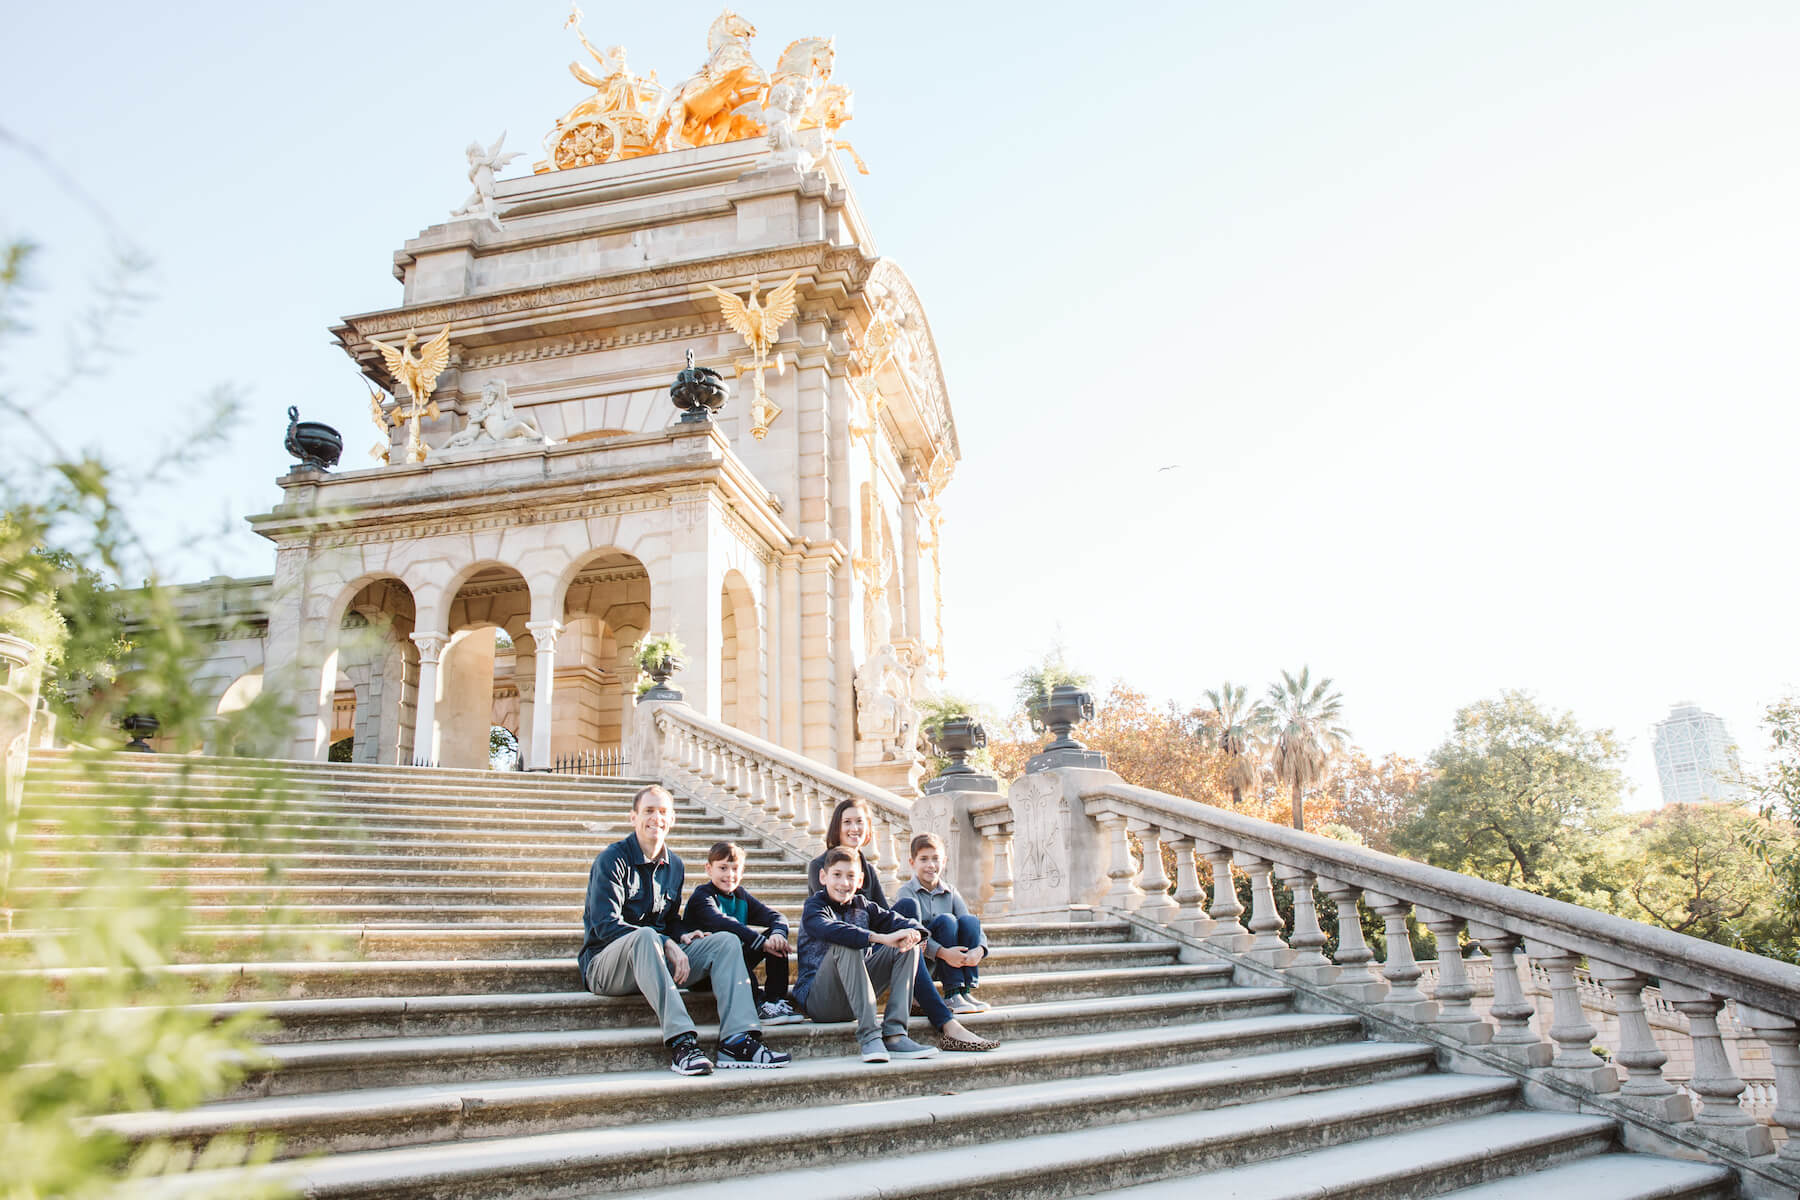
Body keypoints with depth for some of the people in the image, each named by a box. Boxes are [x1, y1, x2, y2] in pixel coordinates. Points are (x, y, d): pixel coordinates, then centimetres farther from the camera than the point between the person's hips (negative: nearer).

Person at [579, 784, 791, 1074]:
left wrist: (684, 935, -3)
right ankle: (680, 1041, -48)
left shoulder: (674, 864, 13)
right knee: (645, 936, -39)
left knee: (725, 941, -12)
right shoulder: (613, 860, -9)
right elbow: (605, 924, -19)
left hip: (656, 956, 7)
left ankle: (737, 1039, -29)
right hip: (605, 965, -6)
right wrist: (667, 944, -24)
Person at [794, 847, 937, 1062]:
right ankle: (869, 1036, -36)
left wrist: (913, 933, -25)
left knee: (907, 948, -6)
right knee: (844, 946, -32)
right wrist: (881, 938, -40)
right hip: (817, 1000, -6)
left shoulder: (863, 905, 11)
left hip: (855, 999, 6)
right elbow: (831, 930, -31)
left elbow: (896, 921, 0)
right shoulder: (814, 907, -8)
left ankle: (894, 1035, -20)